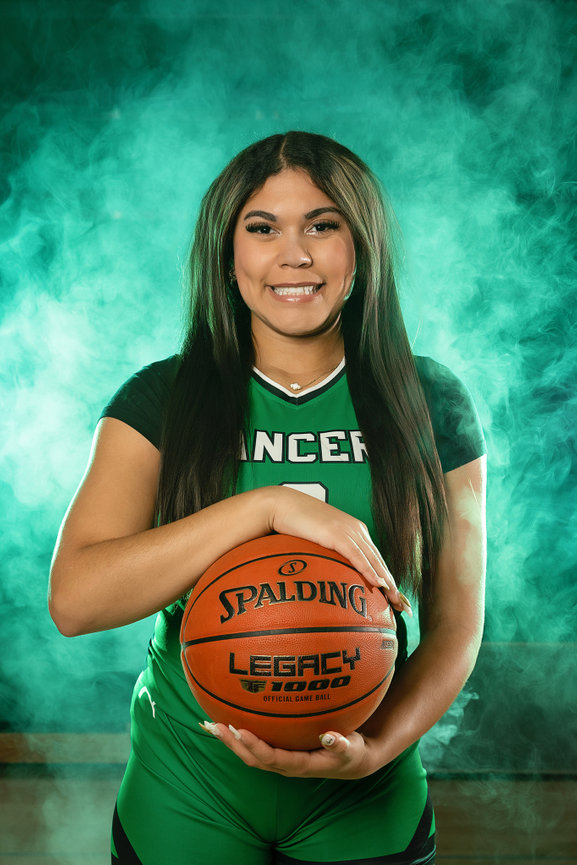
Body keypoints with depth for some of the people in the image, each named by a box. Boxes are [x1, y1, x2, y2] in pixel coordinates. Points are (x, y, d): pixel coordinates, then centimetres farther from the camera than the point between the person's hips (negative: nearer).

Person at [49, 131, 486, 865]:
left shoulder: (431, 403, -3)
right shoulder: (161, 400, -6)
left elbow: (456, 621, -1)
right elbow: (73, 599, -18)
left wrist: (377, 747, -19)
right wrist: (269, 506, -27)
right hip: (187, 797, 0)